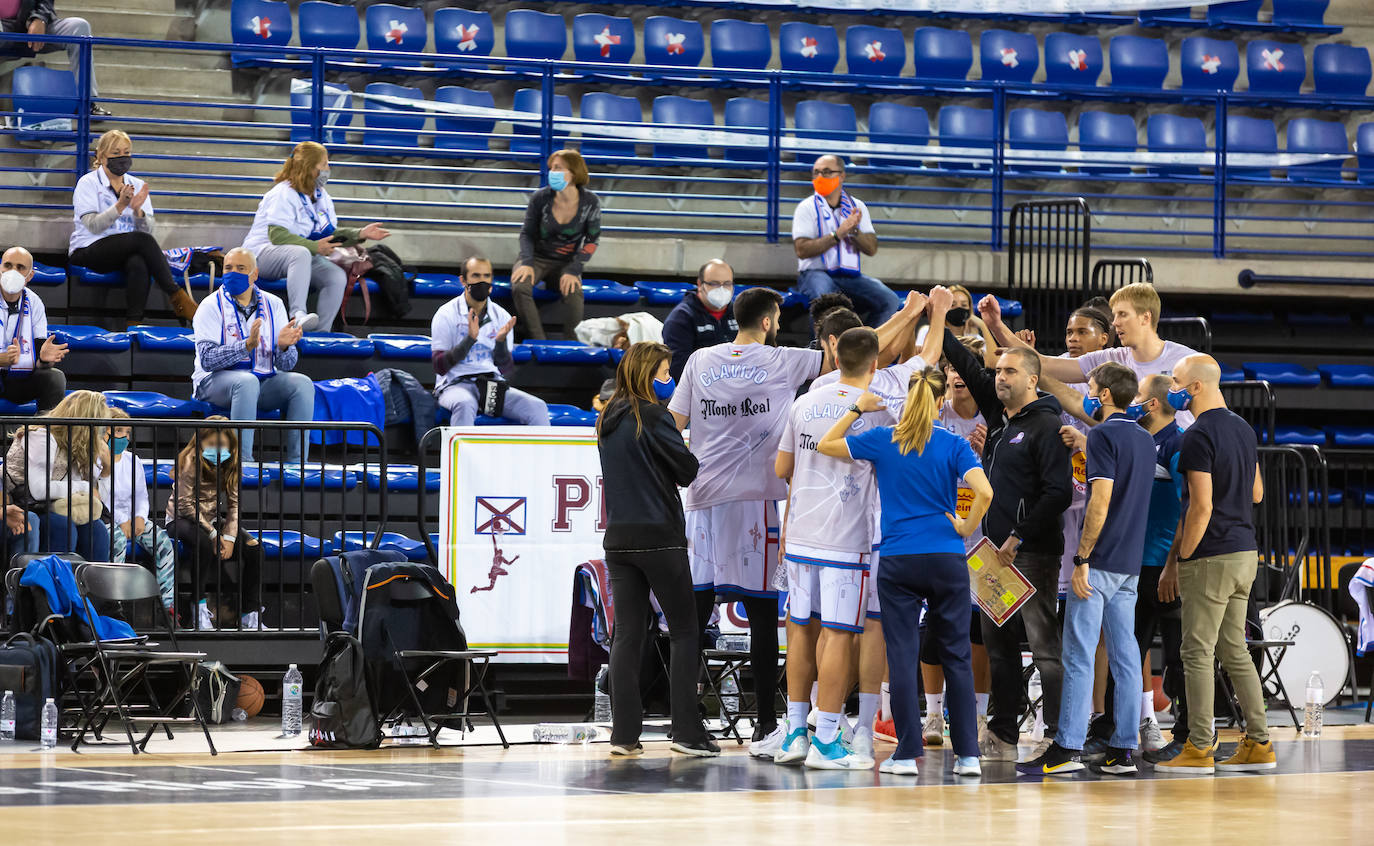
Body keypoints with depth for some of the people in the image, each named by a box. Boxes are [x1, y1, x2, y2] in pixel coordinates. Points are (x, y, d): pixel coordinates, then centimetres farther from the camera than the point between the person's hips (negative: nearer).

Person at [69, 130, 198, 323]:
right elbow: (93, 226, -13)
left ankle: (135, 323, -44)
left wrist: (137, 210, -15)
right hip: (89, 253, -4)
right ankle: (176, 298, -29)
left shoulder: (138, 186, 14)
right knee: (143, 240, -31)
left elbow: (149, 229, 5)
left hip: (126, 254, 4)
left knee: (139, 264, -36)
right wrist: (120, 206, -24)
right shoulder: (88, 183, 1)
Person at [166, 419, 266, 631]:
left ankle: (250, 615, -9)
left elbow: (233, 504, -2)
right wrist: (213, 533, -20)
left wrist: (229, 537, -16)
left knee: (254, 549, -14)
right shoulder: (190, 462, -18)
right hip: (181, 519, -6)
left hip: (212, 519, 6)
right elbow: (185, 504, -18)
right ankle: (199, 605, -25)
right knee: (203, 543, -40)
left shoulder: (230, 466, -1)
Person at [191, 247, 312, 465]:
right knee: (247, 381, -36)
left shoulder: (273, 304, 7)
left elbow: (287, 365, 3)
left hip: (263, 381, 4)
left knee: (302, 383, -21)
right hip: (216, 381, -4)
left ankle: (296, 463, -24)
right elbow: (207, 359, -17)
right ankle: (243, 461, -39)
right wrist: (246, 346, -31)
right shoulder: (212, 306, -4)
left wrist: (284, 346, -21)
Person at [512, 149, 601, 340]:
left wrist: (573, 271, -14)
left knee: (573, 293, -33)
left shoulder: (590, 202, -8)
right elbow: (527, 233, 2)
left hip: (566, 263, 0)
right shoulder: (541, 198, -8)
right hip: (538, 258, 1)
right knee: (520, 287, -31)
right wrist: (527, 263, -15)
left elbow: (591, 241, -2)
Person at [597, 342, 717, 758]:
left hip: (618, 538, 7)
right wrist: (687, 448, 11)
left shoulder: (608, 421, 13)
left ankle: (624, 733, 0)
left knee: (627, 633, 5)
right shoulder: (654, 416, -10)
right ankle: (687, 731, -2)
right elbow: (687, 470, -9)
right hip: (659, 536, -7)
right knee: (683, 630, 1)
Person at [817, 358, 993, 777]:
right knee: (956, 656, 6)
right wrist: (966, 527, -1)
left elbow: (826, 445, 14)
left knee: (902, 657, 4)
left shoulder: (882, 440, 1)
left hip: (898, 561, 0)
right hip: (947, 559, 0)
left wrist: (857, 409, 17)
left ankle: (907, 754, 2)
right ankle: (967, 754, 4)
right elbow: (984, 492, -16)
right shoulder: (953, 445, -3)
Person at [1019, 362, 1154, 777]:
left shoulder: (1103, 435, -11)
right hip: (1131, 563, 8)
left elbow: (1101, 499, -19)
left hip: (1100, 563, -8)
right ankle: (1124, 749, 5)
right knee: (1124, 656, 6)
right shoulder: (1145, 439, 15)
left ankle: (1068, 747, -10)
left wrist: (1082, 558, -17)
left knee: (1079, 654, -7)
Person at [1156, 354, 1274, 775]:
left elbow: (1201, 507, -19)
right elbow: (1256, 493, 20)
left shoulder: (1198, 436, -15)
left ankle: (1199, 748, -3)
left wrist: (1178, 561, -13)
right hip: (1244, 551, 9)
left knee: (1198, 652, -4)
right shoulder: (1244, 430, 12)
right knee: (1233, 649, 13)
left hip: (1211, 557, -9)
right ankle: (1258, 744, 12)